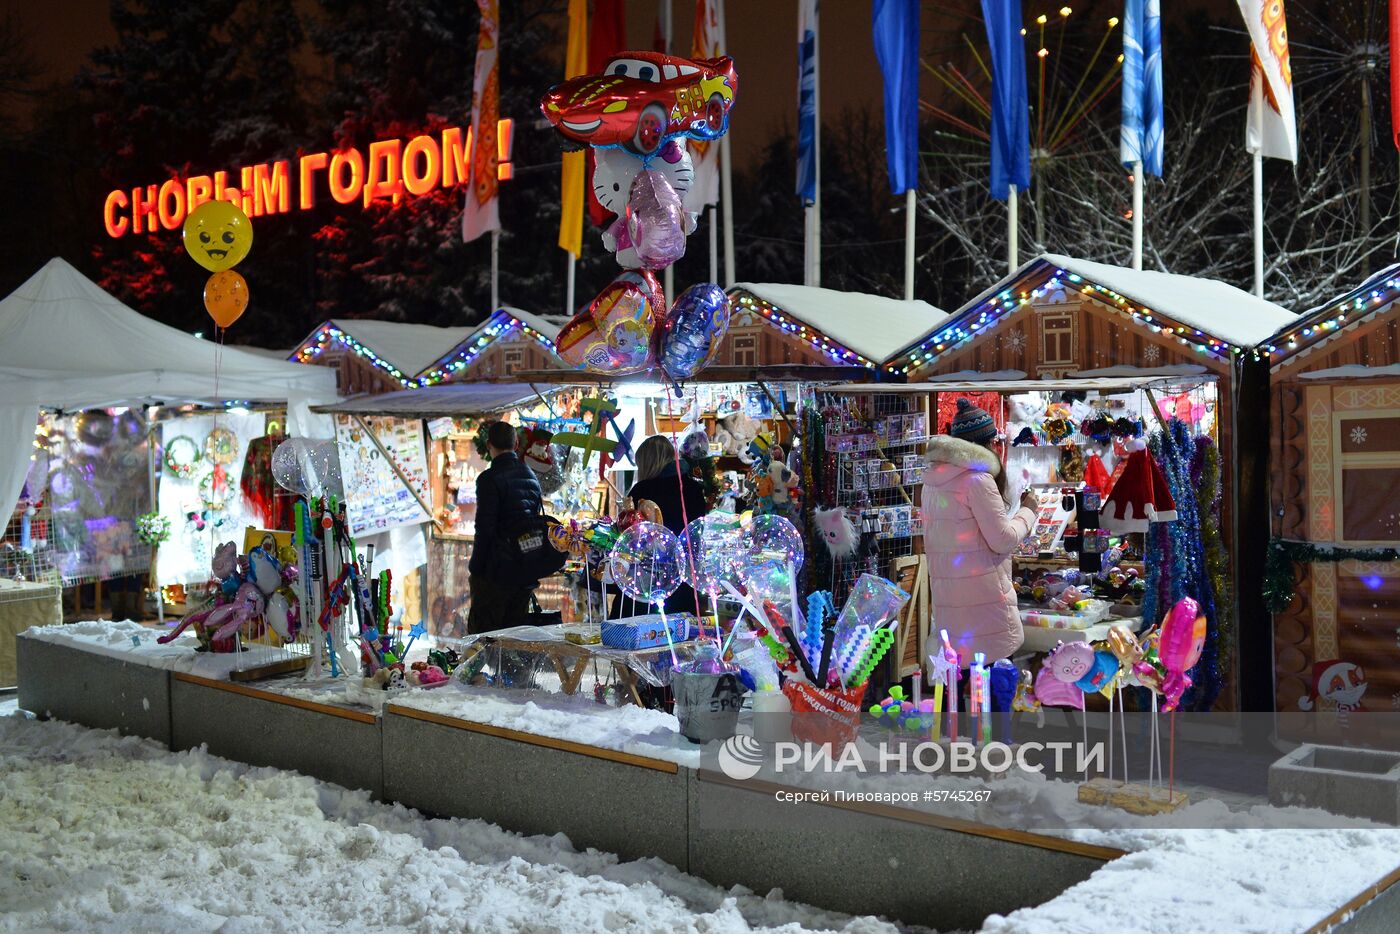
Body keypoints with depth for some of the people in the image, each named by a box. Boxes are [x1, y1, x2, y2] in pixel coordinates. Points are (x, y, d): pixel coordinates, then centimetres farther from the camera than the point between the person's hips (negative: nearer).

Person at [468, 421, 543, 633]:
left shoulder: (489, 479, -13)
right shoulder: (531, 477, 11)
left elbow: (484, 528, -16)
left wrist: (475, 568, -8)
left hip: (496, 572, -7)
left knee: (481, 633, -1)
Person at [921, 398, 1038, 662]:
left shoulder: (932, 480, 9)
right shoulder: (977, 479, -13)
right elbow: (1002, 540, -10)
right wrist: (1027, 511, 4)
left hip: (946, 593, 7)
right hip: (982, 592, -7)